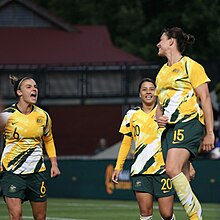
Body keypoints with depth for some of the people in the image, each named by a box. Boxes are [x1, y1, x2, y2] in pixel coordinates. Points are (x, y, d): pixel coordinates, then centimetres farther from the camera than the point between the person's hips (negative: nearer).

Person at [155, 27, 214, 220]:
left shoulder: (190, 66, -2)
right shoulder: (162, 72, 21)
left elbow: (205, 99, -6)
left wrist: (209, 133, -11)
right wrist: (159, 118, 7)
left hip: (189, 123, -8)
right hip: (170, 128, 8)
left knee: (172, 169, -26)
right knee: (181, 180, -2)